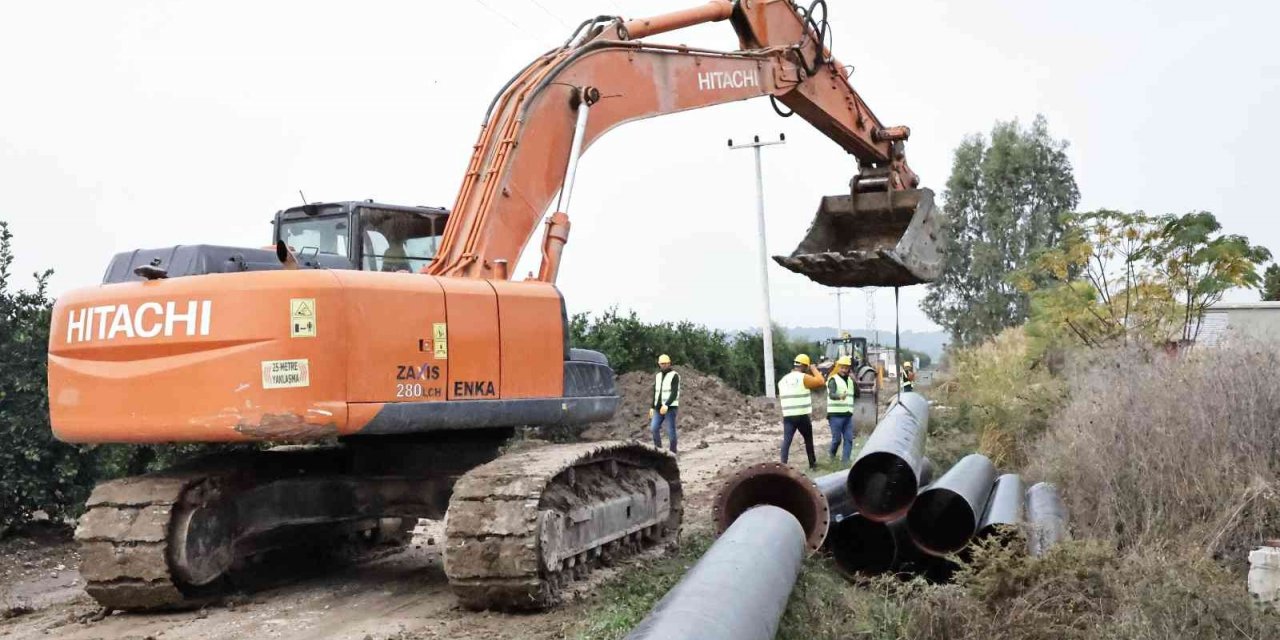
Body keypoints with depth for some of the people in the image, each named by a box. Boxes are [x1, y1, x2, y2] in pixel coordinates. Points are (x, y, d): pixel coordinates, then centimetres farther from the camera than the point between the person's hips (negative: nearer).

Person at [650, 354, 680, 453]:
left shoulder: (674, 375, -9)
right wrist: (652, 407, 12)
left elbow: (674, 393, -18)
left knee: (670, 431, -4)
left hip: (670, 407, -6)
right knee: (654, 428, -6)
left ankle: (673, 453, 4)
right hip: (659, 408, 6)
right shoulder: (658, 376, 14)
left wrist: (666, 405, -28)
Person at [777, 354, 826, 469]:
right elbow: (821, 382, -8)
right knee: (808, 440, 14)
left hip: (787, 416, 3)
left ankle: (783, 464, -13)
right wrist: (814, 369, 4)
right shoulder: (804, 378, -7)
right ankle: (812, 463, 25)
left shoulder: (782, 380, 12)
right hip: (802, 416, -3)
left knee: (786, 441, -2)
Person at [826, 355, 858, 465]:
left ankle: (845, 461, 1)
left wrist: (855, 383, -5)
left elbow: (857, 395, 11)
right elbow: (831, 395, -25)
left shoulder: (850, 380, 14)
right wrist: (840, 396, -48)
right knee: (837, 439, -2)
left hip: (848, 414, 6)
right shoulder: (833, 380, -9)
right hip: (836, 415, -6)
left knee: (849, 439, -1)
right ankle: (832, 455, 22)